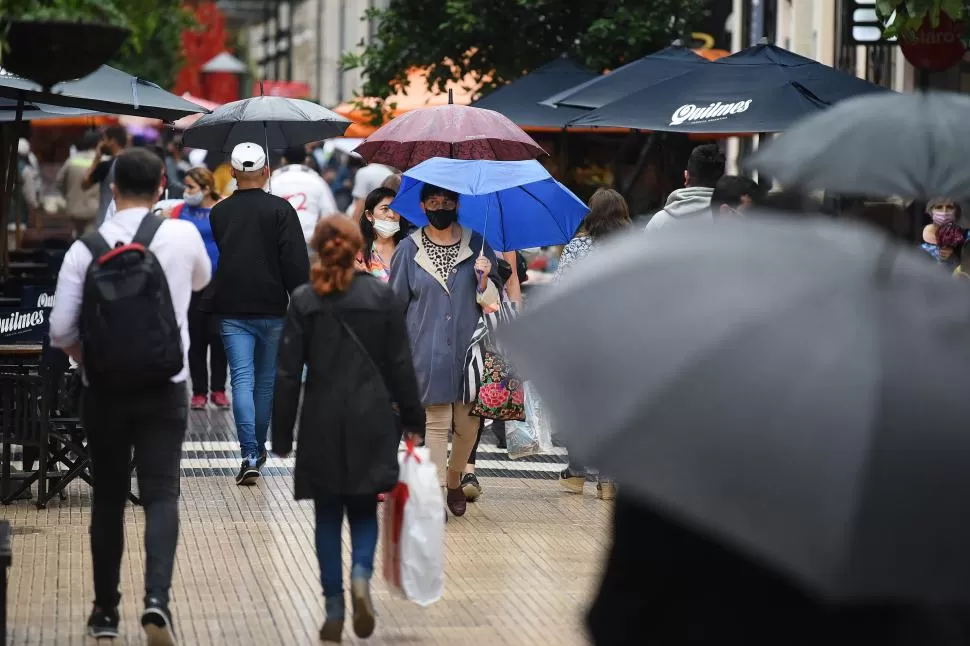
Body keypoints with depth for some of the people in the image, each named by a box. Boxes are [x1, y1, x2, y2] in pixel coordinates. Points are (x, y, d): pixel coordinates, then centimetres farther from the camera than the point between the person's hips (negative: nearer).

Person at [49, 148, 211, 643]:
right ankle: (156, 598, -21)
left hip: (104, 389, 1)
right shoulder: (183, 236, -5)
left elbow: (62, 330, -8)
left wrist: (91, 362, 11)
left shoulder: (86, 248, -7)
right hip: (165, 387, -1)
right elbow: (202, 279, 19)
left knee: (108, 498, 12)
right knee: (161, 495, -1)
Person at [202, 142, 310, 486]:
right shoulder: (280, 210, -5)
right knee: (266, 380, 14)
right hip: (271, 309, -1)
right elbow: (296, 263, -10)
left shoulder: (218, 213, 3)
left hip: (231, 312, 1)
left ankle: (249, 455, -16)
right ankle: (258, 448, 25)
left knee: (242, 380, -2)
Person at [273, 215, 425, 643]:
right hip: (371, 423, 0)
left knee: (328, 515, 9)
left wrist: (282, 436, 2)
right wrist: (412, 421, 9)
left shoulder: (304, 301, -3)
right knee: (364, 509, 12)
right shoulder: (380, 295, 0)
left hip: (322, 424, 0)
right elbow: (400, 365, 2)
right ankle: (361, 575, -16)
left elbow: (287, 373, -3)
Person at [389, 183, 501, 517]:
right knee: (436, 423, -6)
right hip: (427, 351, -2)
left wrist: (484, 280, -12)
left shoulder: (477, 245, 8)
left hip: (468, 348, 2)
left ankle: (454, 480, 28)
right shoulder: (409, 250, 4)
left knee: (468, 424, 4)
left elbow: (493, 301, 10)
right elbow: (395, 303, 10)